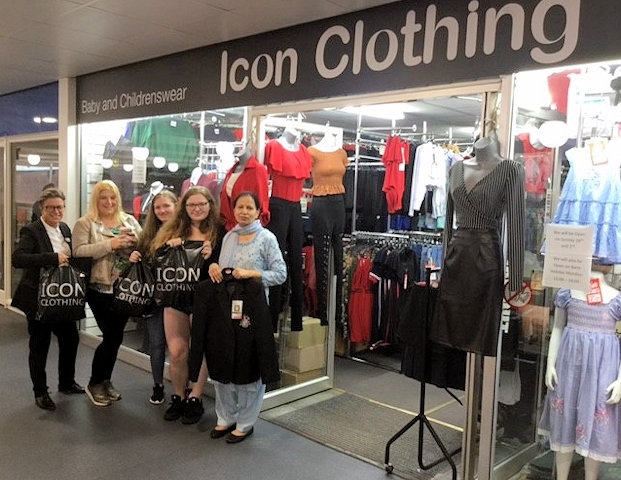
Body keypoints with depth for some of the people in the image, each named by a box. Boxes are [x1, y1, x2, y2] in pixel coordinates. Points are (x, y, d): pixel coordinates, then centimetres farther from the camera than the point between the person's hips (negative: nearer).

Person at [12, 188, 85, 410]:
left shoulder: (65, 228, 7)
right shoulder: (31, 231, -14)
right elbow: (17, 259, -28)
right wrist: (53, 258, -32)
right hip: (39, 298, -7)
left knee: (70, 338, 16)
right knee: (39, 345, 6)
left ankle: (66, 383, 36)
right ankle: (40, 392, 22)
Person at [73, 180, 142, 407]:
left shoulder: (129, 220, 11)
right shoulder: (85, 223, -3)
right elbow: (79, 252, -15)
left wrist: (136, 241, -11)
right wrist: (110, 244, -21)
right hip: (100, 289, -4)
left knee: (115, 336, 11)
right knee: (112, 336, -4)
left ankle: (105, 381, 30)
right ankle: (94, 383, 18)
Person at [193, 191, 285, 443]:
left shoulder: (266, 238, -4)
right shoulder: (228, 237, 12)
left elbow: (281, 273, -9)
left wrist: (251, 274, -18)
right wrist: (213, 267, -2)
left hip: (251, 309, -5)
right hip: (223, 308, 5)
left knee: (249, 368, 3)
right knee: (221, 365, 12)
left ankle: (245, 423, 20)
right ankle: (226, 417, 30)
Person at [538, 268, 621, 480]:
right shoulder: (567, 292, 2)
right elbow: (558, 329, 7)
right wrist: (550, 365, 1)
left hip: (602, 365, -2)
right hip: (569, 361, 2)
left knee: (596, 424, 5)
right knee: (565, 419, 10)